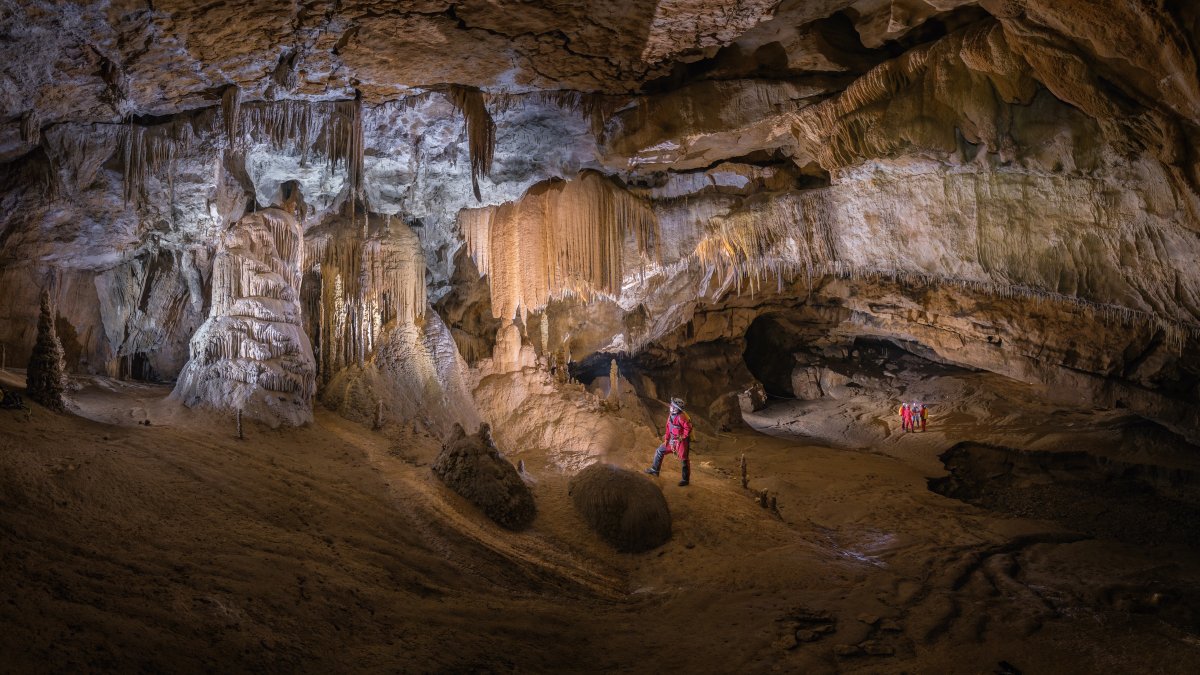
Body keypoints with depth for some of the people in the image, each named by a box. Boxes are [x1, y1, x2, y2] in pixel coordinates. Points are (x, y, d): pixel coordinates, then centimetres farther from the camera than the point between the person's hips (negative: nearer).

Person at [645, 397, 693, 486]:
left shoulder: (681, 417, -22)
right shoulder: (671, 416, 6)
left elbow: (688, 428, -23)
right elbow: (668, 428, 13)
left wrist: (682, 437, -18)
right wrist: (666, 439, 11)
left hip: (681, 441, -9)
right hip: (672, 441, 9)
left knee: (684, 460, -2)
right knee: (659, 451, 14)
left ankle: (685, 480, 7)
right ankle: (655, 470, 25)